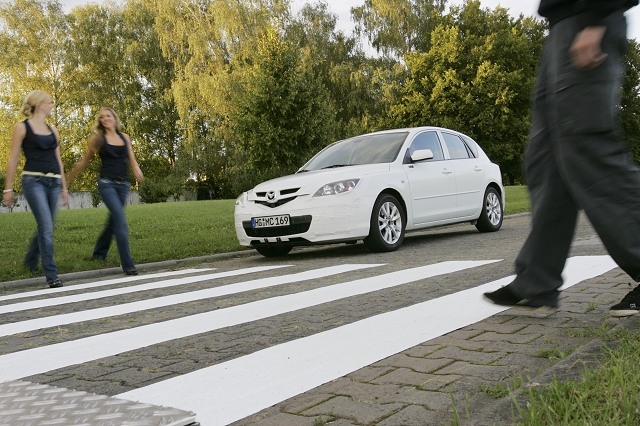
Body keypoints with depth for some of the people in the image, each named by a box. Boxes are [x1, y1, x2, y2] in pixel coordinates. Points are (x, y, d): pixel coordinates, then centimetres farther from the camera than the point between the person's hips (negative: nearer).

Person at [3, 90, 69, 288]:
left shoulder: (52, 129, 16)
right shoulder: (22, 127, -1)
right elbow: (13, 159, -2)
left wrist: (64, 187, 17)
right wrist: (8, 188, -4)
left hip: (53, 182, 6)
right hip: (33, 181, -6)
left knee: (45, 227, 13)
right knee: (46, 227, -14)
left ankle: (30, 260, 38)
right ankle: (51, 275, -11)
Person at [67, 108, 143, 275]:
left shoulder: (124, 137, 12)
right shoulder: (97, 138, 2)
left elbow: (132, 159, 10)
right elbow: (84, 161, 11)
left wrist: (137, 171, -12)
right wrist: (69, 178, 15)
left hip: (123, 184, 5)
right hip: (107, 184, -4)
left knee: (113, 221, 16)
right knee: (120, 221, -16)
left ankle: (99, 252, 39)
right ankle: (128, 264, -17)